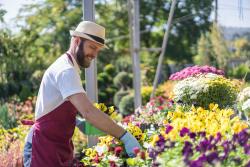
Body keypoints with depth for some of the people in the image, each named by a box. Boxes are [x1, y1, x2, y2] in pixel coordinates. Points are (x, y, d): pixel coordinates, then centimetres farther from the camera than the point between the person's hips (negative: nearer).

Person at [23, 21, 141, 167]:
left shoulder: (69, 68, 13)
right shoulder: (66, 70, -20)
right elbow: (88, 111, -32)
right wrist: (125, 136, -33)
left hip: (61, 149, 10)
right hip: (48, 151, -10)